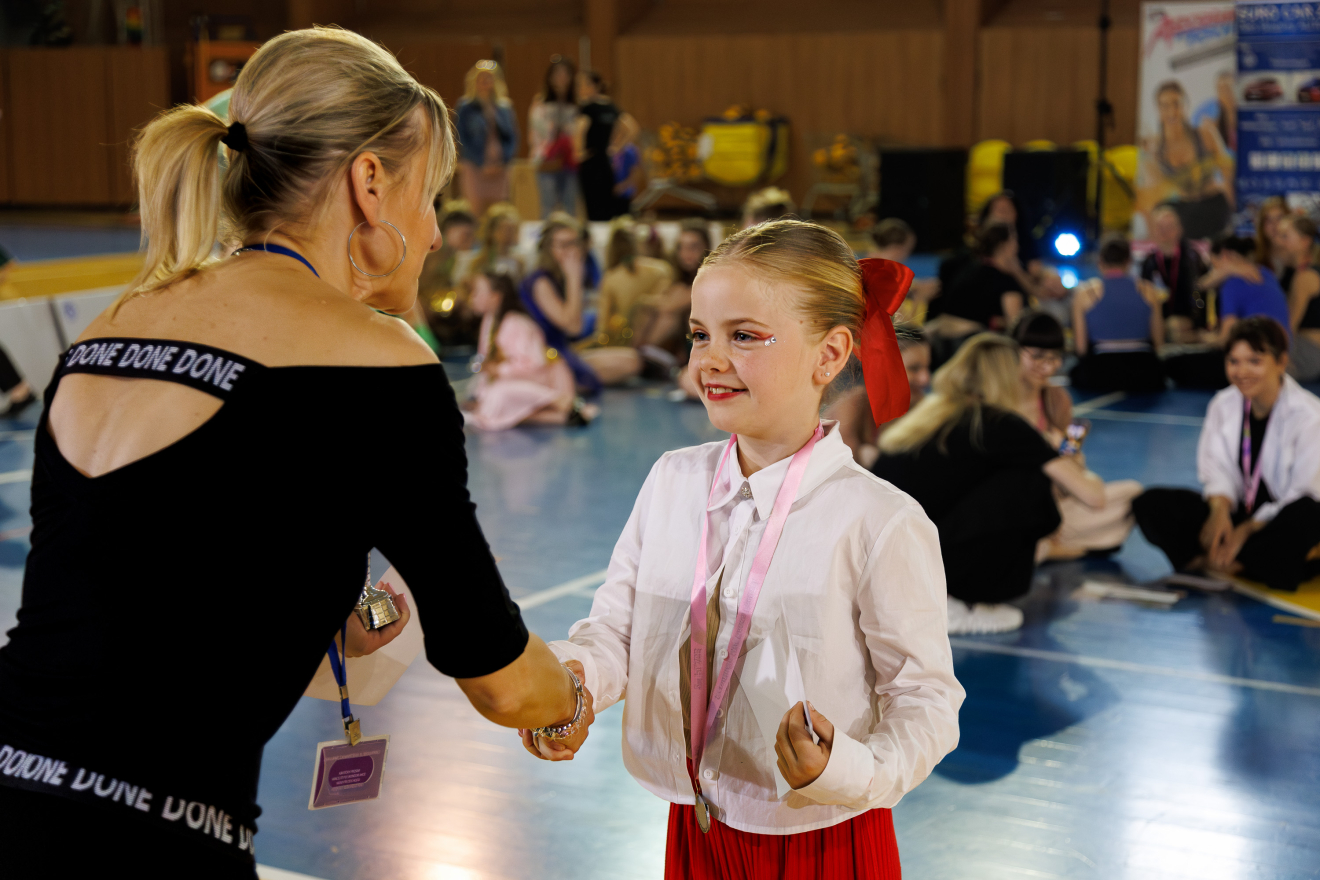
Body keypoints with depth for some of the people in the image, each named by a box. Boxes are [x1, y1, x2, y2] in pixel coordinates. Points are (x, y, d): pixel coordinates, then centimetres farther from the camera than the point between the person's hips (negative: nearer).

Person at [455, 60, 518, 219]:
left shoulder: (504, 107, 11)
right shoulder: (466, 107, 0)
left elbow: (512, 137, 11)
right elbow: (463, 139, -4)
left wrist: (503, 161, -4)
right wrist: (482, 163, -11)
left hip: (499, 169, 4)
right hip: (475, 169, -3)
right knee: (476, 213, -8)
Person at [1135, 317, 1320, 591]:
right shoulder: (1223, 404, 2)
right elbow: (1216, 468, -1)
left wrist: (1247, 529, -23)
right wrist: (1220, 509, -23)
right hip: (1238, 513, 5)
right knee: (1150, 503, -14)